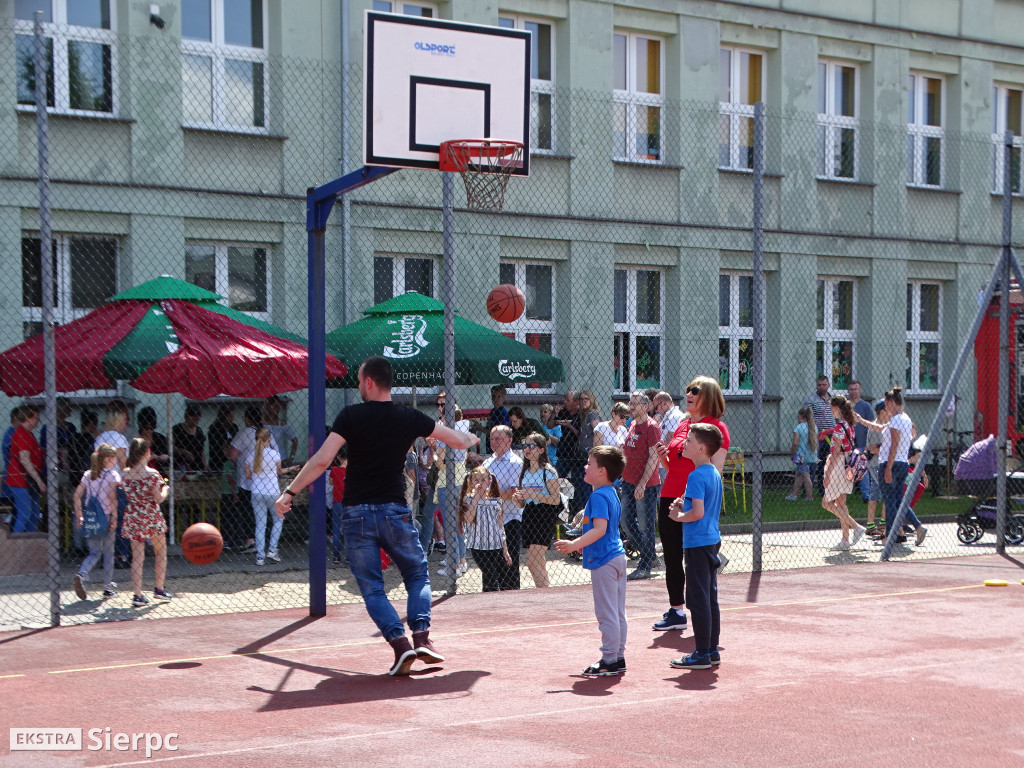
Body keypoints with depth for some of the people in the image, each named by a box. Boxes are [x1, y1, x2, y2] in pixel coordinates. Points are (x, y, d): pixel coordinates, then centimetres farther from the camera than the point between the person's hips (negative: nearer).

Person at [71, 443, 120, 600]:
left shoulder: (88, 475, 10)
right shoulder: (112, 475, -7)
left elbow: (76, 496, 6)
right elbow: (112, 497, -18)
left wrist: (79, 516, 9)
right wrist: (114, 518, -15)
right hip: (106, 517, -5)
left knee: (94, 552, 13)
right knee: (108, 552, 8)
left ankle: (81, 575, -14)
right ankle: (108, 588, 13)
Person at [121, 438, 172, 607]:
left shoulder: (126, 473, -1)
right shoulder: (152, 474, -15)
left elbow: (127, 496, 7)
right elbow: (159, 499, -14)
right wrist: (165, 490, 5)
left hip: (132, 517, 4)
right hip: (151, 517, -4)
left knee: (137, 556, 5)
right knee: (161, 552, 18)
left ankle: (138, 594, -2)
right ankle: (159, 589, 21)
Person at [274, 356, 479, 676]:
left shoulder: (351, 416, -4)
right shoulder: (409, 418, 3)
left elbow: (322, 460, -13)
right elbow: (459, 441, 14)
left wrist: (290, 491, -6)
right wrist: (473, 439, 37)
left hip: (356, 513, -1)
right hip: (395, 511, 1)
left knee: (372, 589, 6)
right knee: (418, 576, 18)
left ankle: (400, 643, -13)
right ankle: (421, 636, -3)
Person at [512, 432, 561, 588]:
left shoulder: (548, 471, -7)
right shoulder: (524, 473, 14)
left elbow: (556, 499, -14)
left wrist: (532, 494, -20)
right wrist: (517, 499, -5)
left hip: (544, 517, -7)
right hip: (529, 516, 7)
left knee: (532, 561, -15)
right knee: (538, 561, 9)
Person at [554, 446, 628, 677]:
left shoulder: (598, 496, -17)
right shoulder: (611, 494, 14)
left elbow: (600, 529, -28)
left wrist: (575, 544, -31)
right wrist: (584, 544, 33)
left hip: (604, 562, -10)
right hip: (617, 556, 10)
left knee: (607, 614, -3)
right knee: (618, 613, 13)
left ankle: (610, 660, 1)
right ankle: (618, 657, 20)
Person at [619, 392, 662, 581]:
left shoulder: (651, 427, -12)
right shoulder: (632, 425, 13)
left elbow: (654, 457, -17)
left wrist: (642, 484, -21)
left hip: (646, 485, -9)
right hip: (629, 481, 9)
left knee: (645, 525, -2)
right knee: (627, 521, 12)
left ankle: (645, 567, 5)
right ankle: (650, 556, 27)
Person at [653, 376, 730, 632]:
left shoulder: (717, 427, -6)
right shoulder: (682, 426, 16)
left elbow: (715, 471, -12)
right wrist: (663, 456, 3)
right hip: (670, 498, 7)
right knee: (672, 558, 9)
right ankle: (676, 611, 19)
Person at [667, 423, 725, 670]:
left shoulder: (697, 476, -17)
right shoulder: (714, 473, 11)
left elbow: (698, 513, -24)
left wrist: (679, 516, -7)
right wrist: (684, 506, 11)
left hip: (698, 543, -9)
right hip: (712, 540, 9)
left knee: (699, 599, -4)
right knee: (710, 598, 13)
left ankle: (702, 654, 0)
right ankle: (712, 650, 18)